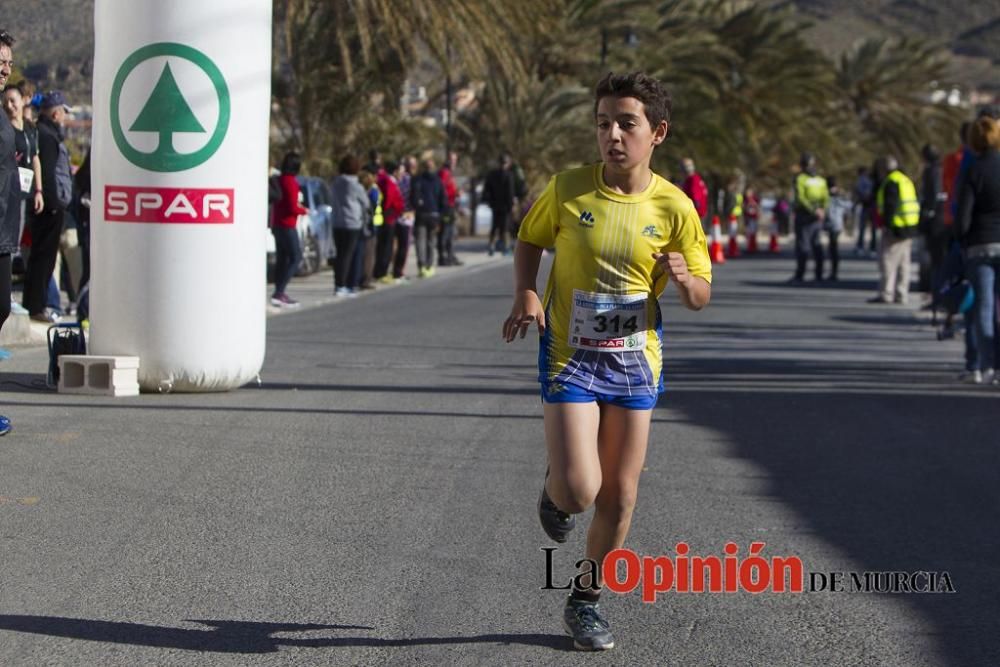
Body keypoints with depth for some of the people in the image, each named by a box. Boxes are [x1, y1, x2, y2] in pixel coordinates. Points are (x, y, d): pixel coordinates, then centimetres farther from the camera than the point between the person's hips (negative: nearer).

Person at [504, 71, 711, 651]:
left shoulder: (674, 208, -6)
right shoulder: (568, 188, -8)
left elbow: (702, 296, 2)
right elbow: (531, 240, 10)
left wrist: (683, 278, -21)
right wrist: (526, 294, -8)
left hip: (635, 362, 2)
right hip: (570, 357, -2)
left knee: (619, 498, 7)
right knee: (579, 490, -15)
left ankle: (587, 602, 28)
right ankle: (555, 488, 23)